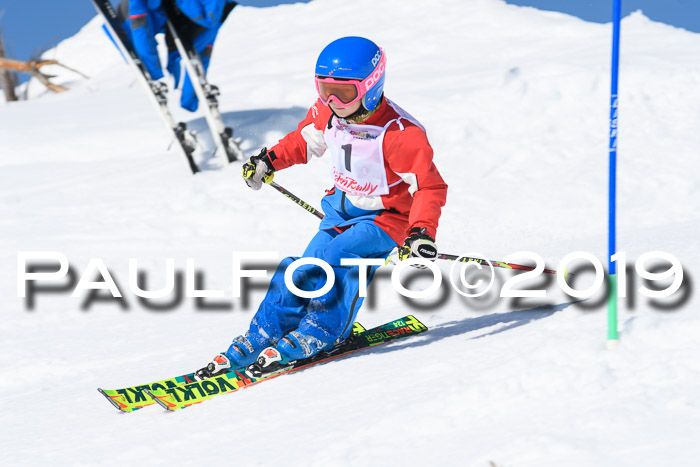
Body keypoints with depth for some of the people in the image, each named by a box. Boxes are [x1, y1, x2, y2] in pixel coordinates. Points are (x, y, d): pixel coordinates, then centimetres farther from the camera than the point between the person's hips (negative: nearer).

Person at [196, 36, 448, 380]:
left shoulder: (400, 133, -28)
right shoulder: (327, 113, -7)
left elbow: (429, 187, -23)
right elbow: (306, 140, 18)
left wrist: (421, 233, -36)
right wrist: (269, 161, 15)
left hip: (385, 218, -6)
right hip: (341, 209, 6)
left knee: (339, 255, -30)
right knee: (305, 272, -6)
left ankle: (314, 336, -22)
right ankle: (257, 341, -4)